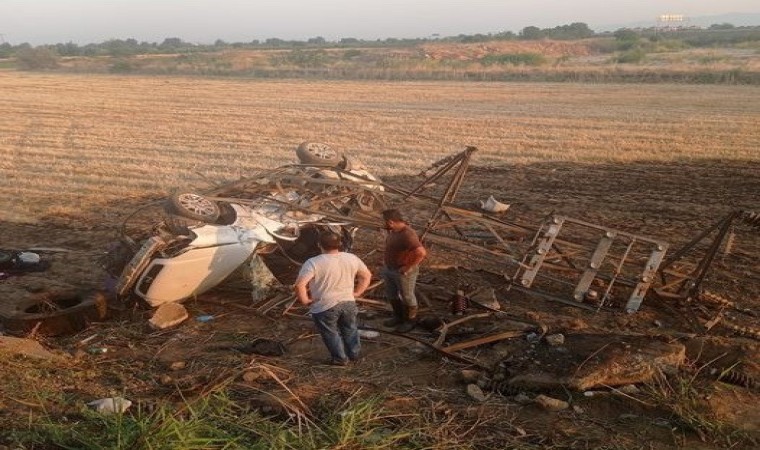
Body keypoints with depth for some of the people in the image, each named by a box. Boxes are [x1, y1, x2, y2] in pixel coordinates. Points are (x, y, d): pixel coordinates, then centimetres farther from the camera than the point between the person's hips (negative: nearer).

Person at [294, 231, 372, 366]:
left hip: (324, 307, -4)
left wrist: (304, 300, -11)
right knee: (350, 330, 25)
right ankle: (354, 354, 38)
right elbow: (367, 275, 7)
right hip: (349, 302, 4)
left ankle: (341, 359, 28)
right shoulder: (352, 258, -4)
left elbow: (300, 284, -26)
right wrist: (357, 293, 12)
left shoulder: (313, 263, -20)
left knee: (331, 333, 17)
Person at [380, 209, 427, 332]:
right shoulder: (395, 230, -2)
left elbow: (422, 253, -37)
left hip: (404, 272, -9)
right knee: (391, 295, 21)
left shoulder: (407, 235, -30)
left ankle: (410, 321, 29)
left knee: (407, 297, 10)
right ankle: (399, 317, 40)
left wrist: (408, 267, -27)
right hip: (390, 268, 9)